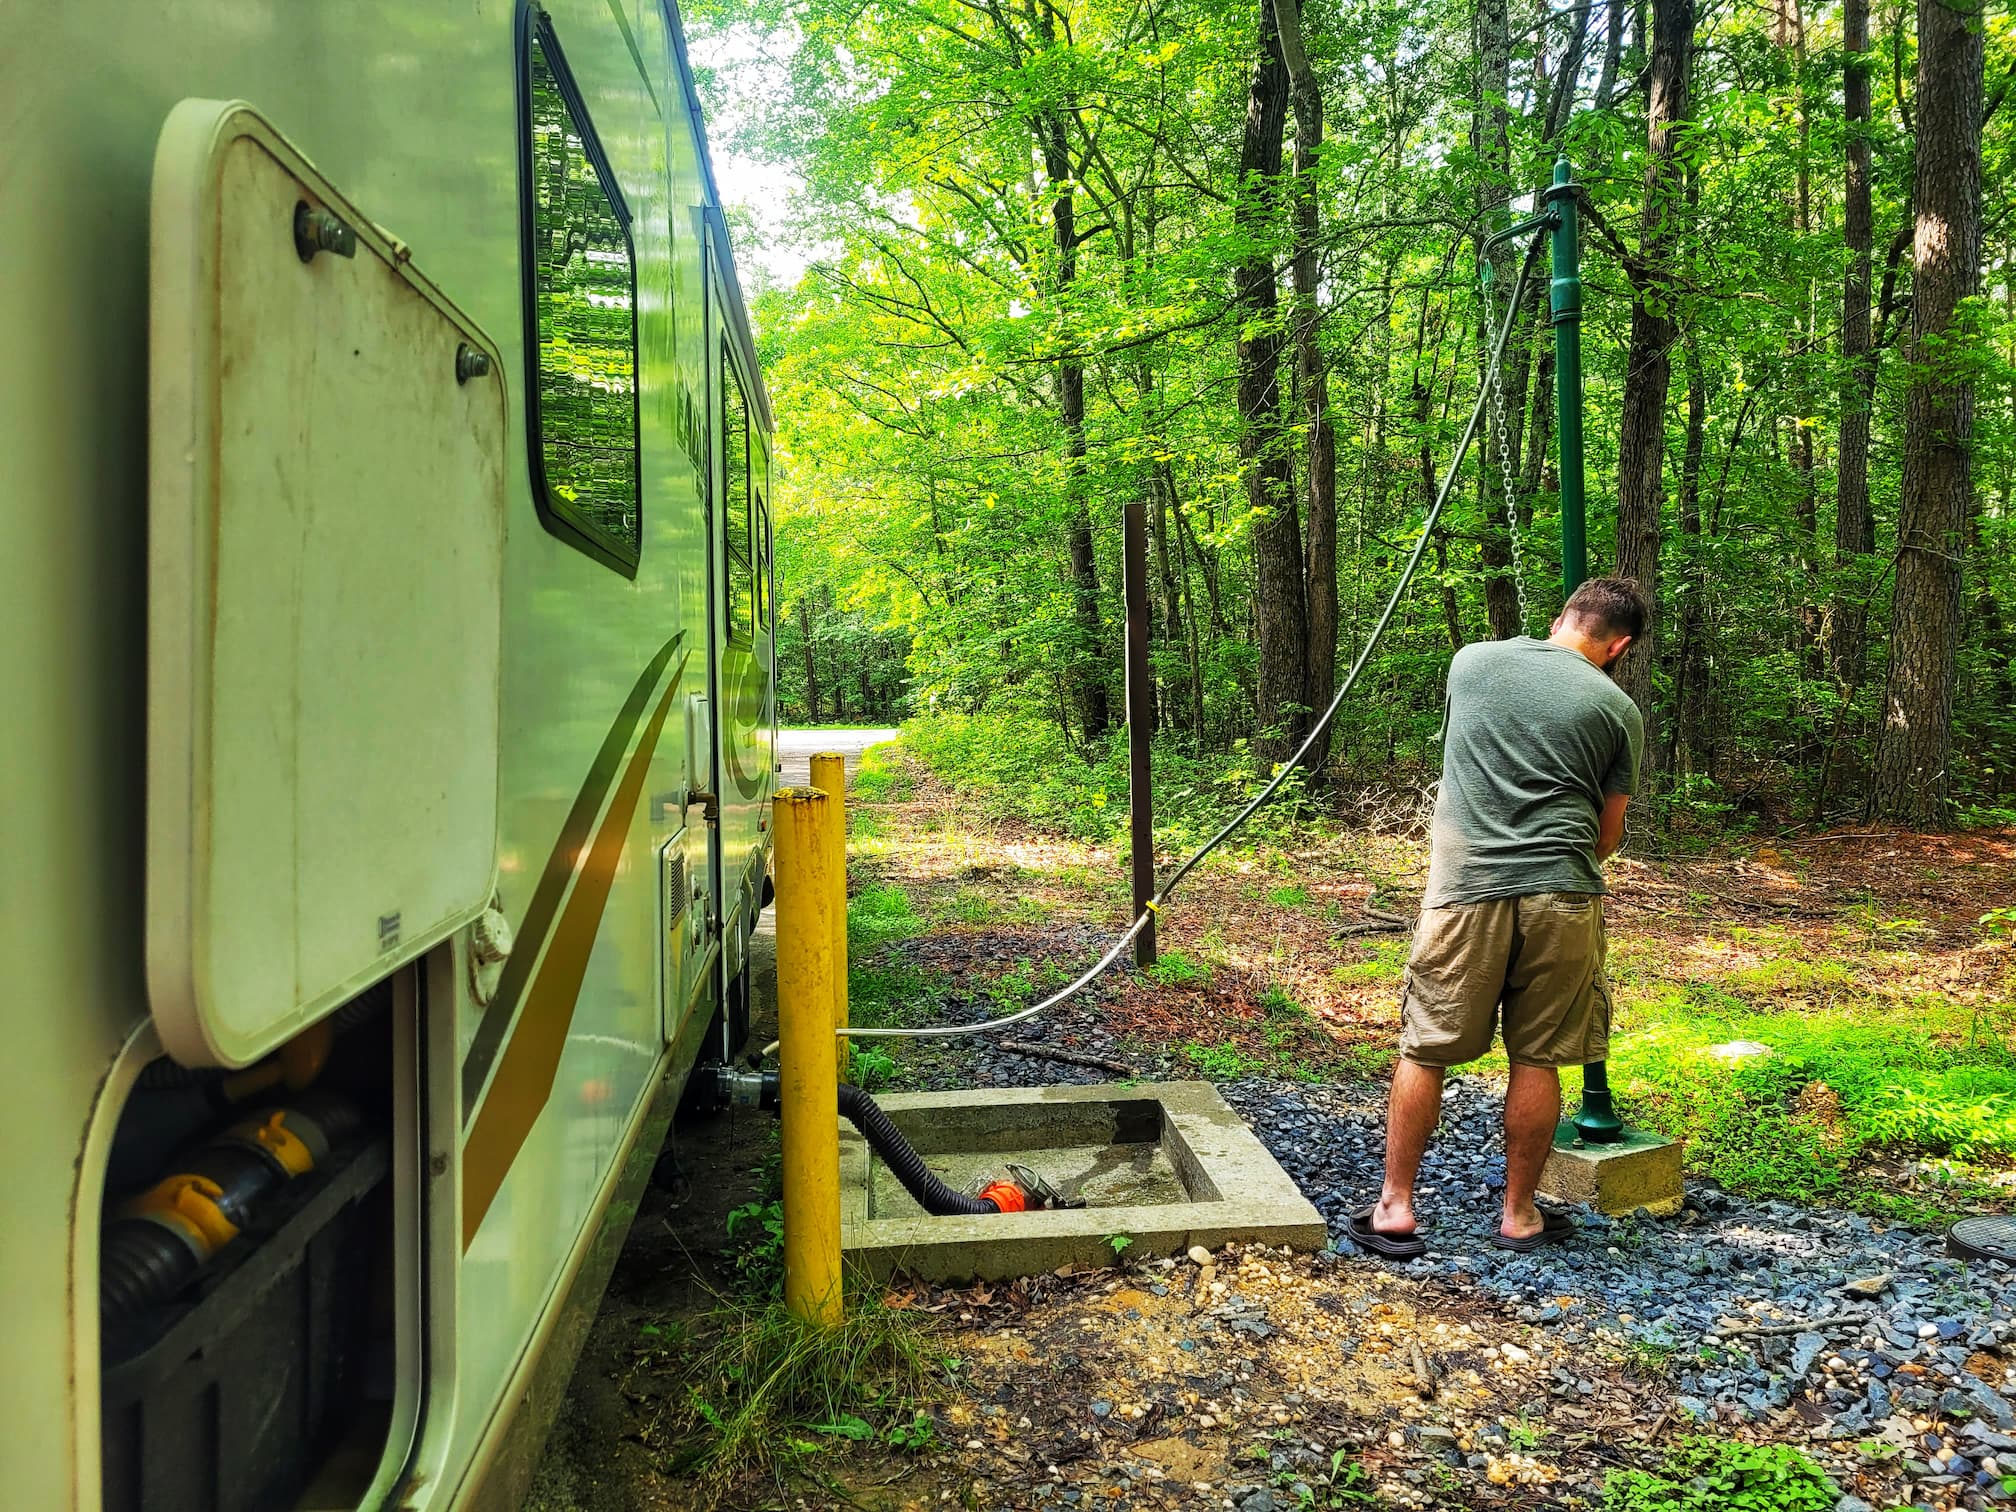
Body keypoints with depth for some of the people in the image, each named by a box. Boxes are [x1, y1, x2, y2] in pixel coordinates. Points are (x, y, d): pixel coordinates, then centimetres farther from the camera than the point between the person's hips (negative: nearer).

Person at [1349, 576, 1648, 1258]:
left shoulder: (1470, 661, 7)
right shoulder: (1618, 708, 3)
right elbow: (1608, 834, 10)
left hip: (1465, 888, 0)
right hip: (1560, 896, 0)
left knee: (1423, 1050, 9)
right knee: (1536, 1059, 11)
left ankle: (1395, 1207, 13)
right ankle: (1519, 1215, 22)